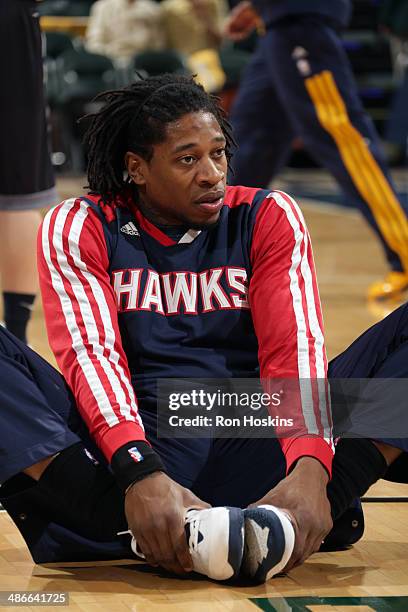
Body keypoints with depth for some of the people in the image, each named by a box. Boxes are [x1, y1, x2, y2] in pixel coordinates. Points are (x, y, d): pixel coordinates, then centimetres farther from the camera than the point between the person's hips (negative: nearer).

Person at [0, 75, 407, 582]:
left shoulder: (267, 217, 7)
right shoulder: (79, 227, 3)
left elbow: (294, 348, -7)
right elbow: (92, 353, -12)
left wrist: (310, 469, -27)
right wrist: (140, 474, -32)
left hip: (252, 457, 2)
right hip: (135, 455, -1)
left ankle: (282, 522, -38)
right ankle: (138, 525, -43)